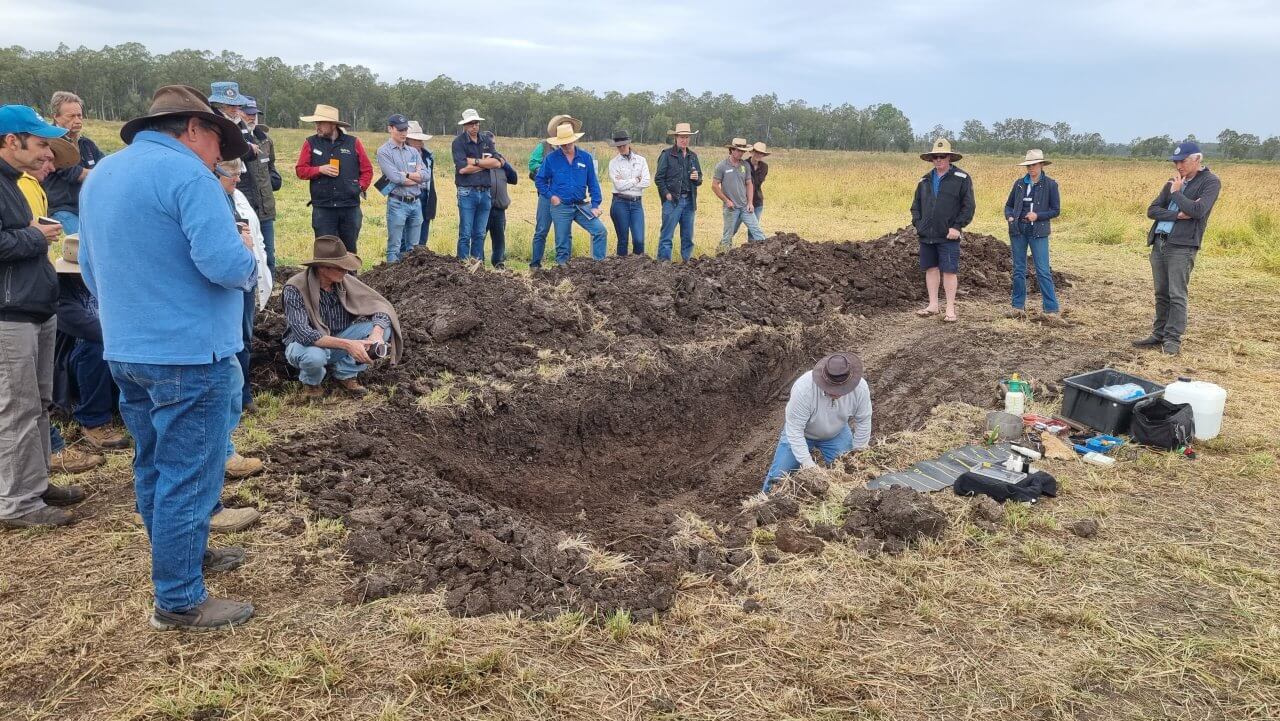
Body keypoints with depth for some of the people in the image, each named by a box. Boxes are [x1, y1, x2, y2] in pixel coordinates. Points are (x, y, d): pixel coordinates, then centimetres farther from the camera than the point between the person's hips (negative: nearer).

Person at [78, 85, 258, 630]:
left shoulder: (101, 175, 14)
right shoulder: (186, 174, -15)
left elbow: (92, 270, 20)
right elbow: (226, 264, -24)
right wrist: (247, 254, -3)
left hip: (125, 352, 9)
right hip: (190, 356, -9)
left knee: (153, 466, 20)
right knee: (188, 476, 0)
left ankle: (185, 554, 38)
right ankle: (179, 601, 9)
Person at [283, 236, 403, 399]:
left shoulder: (346, 282, -12)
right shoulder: (295, 289, -26)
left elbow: (380, 305, -13)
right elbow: (303, 333, -35)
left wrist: (377, 334, -34)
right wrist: (347, 345, -41)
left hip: (337, 342, 4)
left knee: (382, 326, -16)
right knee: (314, 356, -40)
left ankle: (346, 373, 0)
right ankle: (311, 383, -3)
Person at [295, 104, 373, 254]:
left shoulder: (353, 143, 4)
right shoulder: (311, 143, 5)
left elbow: (367, 169, 9)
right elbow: (300, 170, 5)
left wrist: (360, 187, -2)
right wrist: (319, 170, -11)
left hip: (350, 207, 0)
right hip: (322, 207, 0)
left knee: (349, 250, 10)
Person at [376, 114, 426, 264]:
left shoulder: (413, 151, 15)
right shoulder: (384, 151, -2)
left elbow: (424, 174, 2)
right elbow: (395, 177, -14)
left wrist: (406, 175, -10)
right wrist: (416, 178, -1)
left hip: (416, 202, 6)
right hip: (397, 203, -6)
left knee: (413, 248, 10)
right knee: (395, 247, -3)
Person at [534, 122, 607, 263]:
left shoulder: (586, 157, 1)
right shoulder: (551, 158, -3)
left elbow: (593, 183, 4)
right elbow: (540, 180, 5)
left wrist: (595, 205, -2)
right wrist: (550, 195, -7)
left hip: (582, 206, 2)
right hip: (560, 208, -1)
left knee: (601, 232, -10)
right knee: (562, 243, 4)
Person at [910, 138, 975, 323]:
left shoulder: (961, 179, -2)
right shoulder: (925, 180, 13)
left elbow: (968, 206, -5)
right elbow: (916, 205, 19)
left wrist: (957, 227, -13)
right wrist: (917, 223, 5)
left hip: (948, 236, -5)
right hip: (926, 235, 5)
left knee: (949, 271, -3)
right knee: (931, 269, 11)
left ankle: (950, 309, 5)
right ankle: (933, 305, 21)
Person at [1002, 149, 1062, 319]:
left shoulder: (1050, 184, -2)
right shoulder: (1019, 183, 7)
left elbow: (1056, 210, 0)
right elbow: (1009, 205, 15)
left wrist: (1038, 215, -15)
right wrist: (1009, 217, -5)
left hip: (1038, 232, -4)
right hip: (1018, 230, 4)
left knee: (1043, 271, -6)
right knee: (1018, 270, 8)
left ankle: (1051, 309, -2)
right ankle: (1019, 307, 16)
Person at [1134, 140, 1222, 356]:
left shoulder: (1210, 182, -1)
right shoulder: (1174, 182, 16)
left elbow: (1198, 211, -16)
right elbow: (1152, 210, 9)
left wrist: (1176, 193, -4)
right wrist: (1176, 214, -8)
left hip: (1182, 246, -6)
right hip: (1159, 243, 6)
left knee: (1176, 295, -8)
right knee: (1161, 293, 10)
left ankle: (1174, 339, -3)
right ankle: (1159, 335, 17)